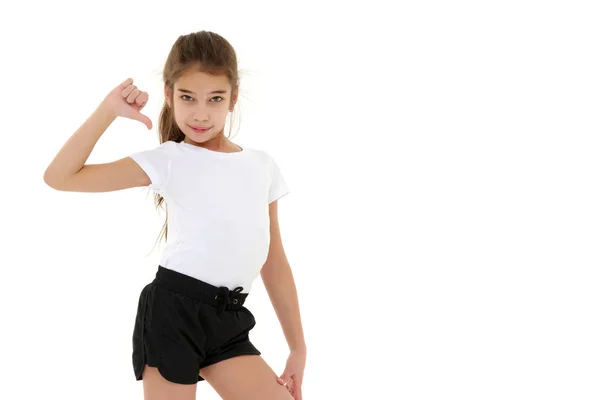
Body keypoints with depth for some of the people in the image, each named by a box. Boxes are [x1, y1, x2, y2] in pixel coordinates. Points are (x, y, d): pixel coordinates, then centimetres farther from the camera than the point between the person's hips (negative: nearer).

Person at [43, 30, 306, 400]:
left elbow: (276, 264, 13)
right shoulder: (169, 161, -2)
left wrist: (298, 347, 12)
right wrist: (108, 110, -12)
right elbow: (60, 177, -8)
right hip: (173, 311, -4)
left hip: (228, 322, 4)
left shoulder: (263, 166, 9)